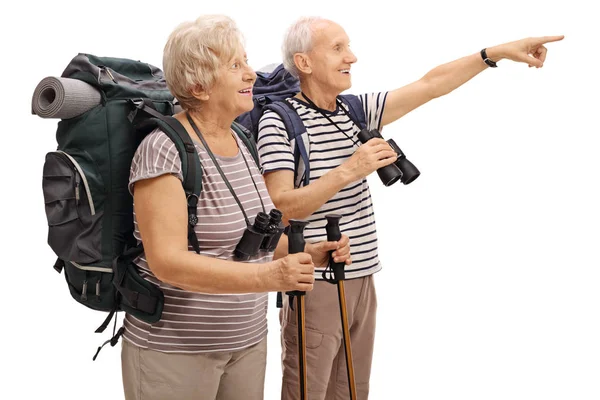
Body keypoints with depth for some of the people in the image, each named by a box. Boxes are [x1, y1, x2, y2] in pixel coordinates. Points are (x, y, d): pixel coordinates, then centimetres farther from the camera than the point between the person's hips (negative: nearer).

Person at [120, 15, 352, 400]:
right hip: (173, 350, -7)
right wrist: (267, 276, -33)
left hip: (248, 340, 7)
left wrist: (309, 252, -1)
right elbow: (168, 262, -25)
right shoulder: (164, 149, -17)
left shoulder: (244, 144, 7)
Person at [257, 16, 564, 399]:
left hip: (361, 280, 7)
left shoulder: (355, 110, 10)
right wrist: (348, 171, -24)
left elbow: (429, 85, 10)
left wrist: (499, 51, 7)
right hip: (315, 284, -7)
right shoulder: (279, 121, -10)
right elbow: (280, 208, -18)